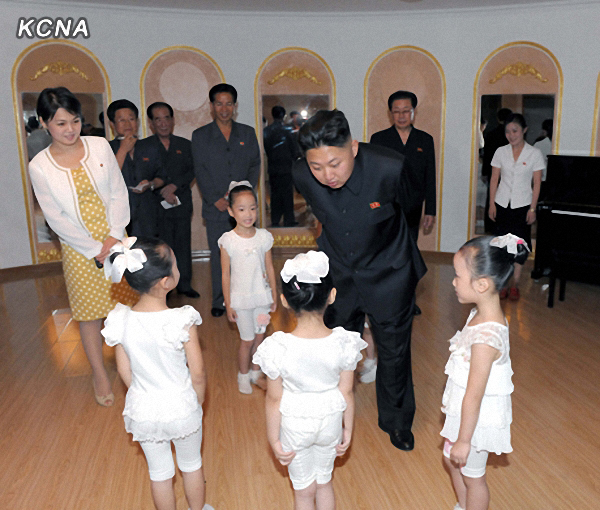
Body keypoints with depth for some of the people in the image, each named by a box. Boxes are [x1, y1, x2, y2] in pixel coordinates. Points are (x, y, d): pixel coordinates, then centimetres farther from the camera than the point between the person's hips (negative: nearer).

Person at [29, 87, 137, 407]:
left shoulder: (100, 146, -3)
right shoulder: (40, 166, -8)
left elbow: (118, 193, -2)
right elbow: (56, 218, -8)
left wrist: (115, 236, -10)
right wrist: (94, 249, -11)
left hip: (115, 240, 2)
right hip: (79, 249, -2)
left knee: (124, 302, 11)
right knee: (89, 312, 9)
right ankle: (99, 373, 27)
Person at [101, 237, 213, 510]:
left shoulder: (120, 321, -16)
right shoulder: (182, 320, -27)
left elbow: (125, 372, -3)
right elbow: (198, 373, -18)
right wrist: (198, 401, 3)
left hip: (143, 412, 2)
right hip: (181, 408, -2)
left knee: (159, 472, 24)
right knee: (191, 465, 26)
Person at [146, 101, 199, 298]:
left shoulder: (185, 145, 11)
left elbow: (192, 171, 1)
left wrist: (174, 185, -14)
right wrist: (163, 192, -15)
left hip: (182, 203, 3)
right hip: (157, 206, -2)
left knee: (183, 244, 7)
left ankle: (184, 284, 19)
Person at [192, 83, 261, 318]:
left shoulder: (247, 133, 12)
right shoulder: (200, 136, 7)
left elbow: (255, 166, 8)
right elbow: (200, 171, 1)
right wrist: (216, 199, -9)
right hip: (216, 208, -1)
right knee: (219, 256, 3)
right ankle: (219, 302, 15)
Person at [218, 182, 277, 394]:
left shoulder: (264, 236, -5)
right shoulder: (227, 241, -13)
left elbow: (270, 268, 3)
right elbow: (226, 274, -8)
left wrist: (274, 296, 7)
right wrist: (228, 305, -6)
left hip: (262, 296, 3)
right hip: (240, 298, -3)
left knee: (259, 337, 15)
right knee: (247, 341, 8)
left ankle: (255, 372, 37)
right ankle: (243, 376, 32)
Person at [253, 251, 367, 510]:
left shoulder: (277, 348, -27)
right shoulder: (343, 343, -23)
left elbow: (274, 399, -16)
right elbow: (346, 393, -11)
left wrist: (274, 440, -1)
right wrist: (348, 430, 6)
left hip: (295, 424, -2)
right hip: (330, 420, 2)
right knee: (324, 481, 28)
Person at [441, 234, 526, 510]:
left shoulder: (485, 339, -36)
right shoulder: (483, 314, -7)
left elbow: (474, 396, -27)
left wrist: (463, 440, -16)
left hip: (476, 419, -9)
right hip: (463, 411, 9)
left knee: (472, 475, 17)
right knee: (451, 460, 29)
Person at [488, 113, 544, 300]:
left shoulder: (534, 154, -3)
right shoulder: (501, 152, 2)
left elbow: (536, 184, -2)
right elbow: (494, 179, 4)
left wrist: (532, 209, -6)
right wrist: (492, 204, 0)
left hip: (522, 204, -1)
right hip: (503, 204, 2)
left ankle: (515, 284, 12)